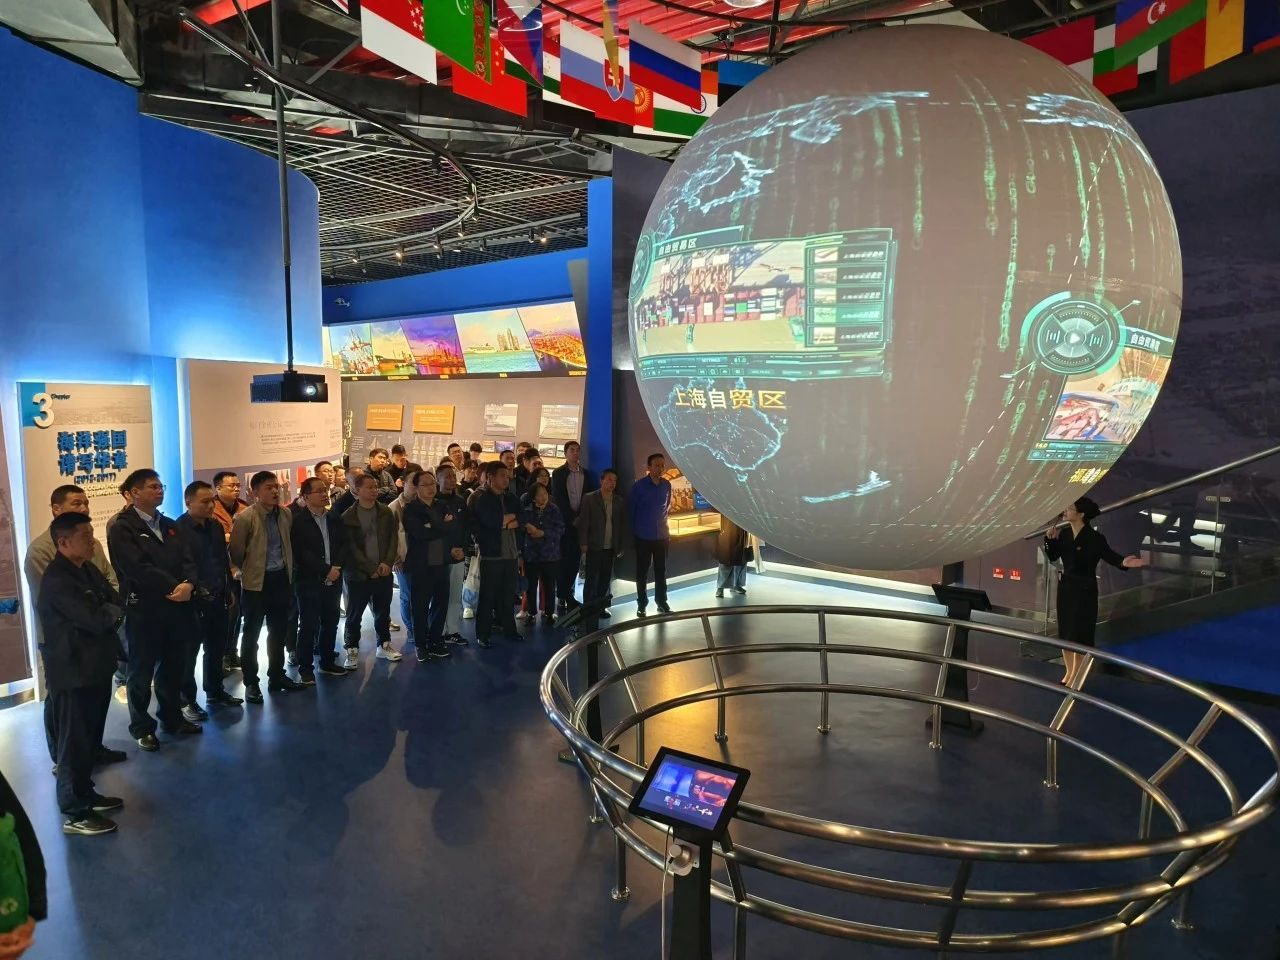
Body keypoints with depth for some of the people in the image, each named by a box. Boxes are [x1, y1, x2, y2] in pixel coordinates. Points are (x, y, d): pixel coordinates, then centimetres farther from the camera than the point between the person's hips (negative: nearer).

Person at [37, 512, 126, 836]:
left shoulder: (87, 569, 8)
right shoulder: (57, 581, -22)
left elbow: (116, 604, 7)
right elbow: (97, 620, -26)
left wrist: (106, 613, -13)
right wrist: (111, 612, -5)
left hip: (95, 666, 9)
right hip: (73, 672, -9)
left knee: (90, 738, 20)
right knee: (75, 742, 3)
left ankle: (85, 793, 35)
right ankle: (74, 813, 15)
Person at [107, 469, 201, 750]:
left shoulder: (169, 525, 13)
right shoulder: (122, 528, -9)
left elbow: (187, 560, 5)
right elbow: (139, 569, -18)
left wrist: (188, 585, -14)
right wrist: (173, 588, -14)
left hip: (175, 609, 6)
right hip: (143, 611, -6)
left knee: (172, 667, 16)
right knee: (142, 672, 8)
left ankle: (172, 717, 31)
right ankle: (141, 727, 22)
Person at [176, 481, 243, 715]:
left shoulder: (215, 526, 10)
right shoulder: (178, 529, -14)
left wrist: (228, 589, 16)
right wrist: (194, 590, -17)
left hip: (217, 598, 7)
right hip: (193, 601, -7)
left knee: (216, 648, 16)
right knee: (189, 652, 5)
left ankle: (215, 692, 30)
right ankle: (186, 700, 16)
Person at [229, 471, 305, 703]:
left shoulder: (286, 515, 3)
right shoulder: (245, 517, -14)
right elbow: (235, 551, -9)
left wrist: (287, 569, 11)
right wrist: (248, 570, 4)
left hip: (281, 579, 5)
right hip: (256, 582, -5)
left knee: (279, 631, 15)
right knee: (251, 633, 6)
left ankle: (277, 676, 28)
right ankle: (251, 682, 16)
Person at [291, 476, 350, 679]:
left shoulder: (335, 518, 11)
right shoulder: (298, 522, -6)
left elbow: (344, 545, 7)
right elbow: (302, 553, -13)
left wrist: (336, 567, -10)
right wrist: (326, 571, -15)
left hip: (334, 580, 5)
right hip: (309, 581, -5)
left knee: (331, 623, 11)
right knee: (309, 625, -1)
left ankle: (328, 662, 24)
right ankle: (305, 668, 10)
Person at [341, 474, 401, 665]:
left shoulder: (386, 512, 5)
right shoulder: (348, 517, -7)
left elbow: (394, 539, 3)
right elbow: (351, 548, -9)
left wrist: (387, 563, -9)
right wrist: (371, 568, -13)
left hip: (383, 572, 3)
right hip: (358, 575, -3)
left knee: (383, 612, 14)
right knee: (354, 615, 6)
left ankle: (384, 645, 28)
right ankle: (352, 651, 18)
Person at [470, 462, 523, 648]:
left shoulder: (512, 500, 13)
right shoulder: (481, 499, -6)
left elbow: (518, 524, 11)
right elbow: (491, 521, -20)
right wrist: (509, 518, -6)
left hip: (511, 555, 5)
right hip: (491, 555, -5)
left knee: (508, 595, 11)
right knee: (488, 596, 2)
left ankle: (508, 627, 23)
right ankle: (482, 634, 11)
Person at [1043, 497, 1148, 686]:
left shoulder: (1095, 538, -15)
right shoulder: (1064, 533, 1)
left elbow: (1110, 556, -16)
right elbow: (1052, 557, 4)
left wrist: (1123, 562, -36)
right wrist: (1050, 539, -11)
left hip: (1085, 590, -6)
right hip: (1065, 587, 6)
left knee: (1079, 635, 2)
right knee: (1064, 633, 12)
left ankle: (1075, 677, 14)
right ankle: (1069, 672, 27)